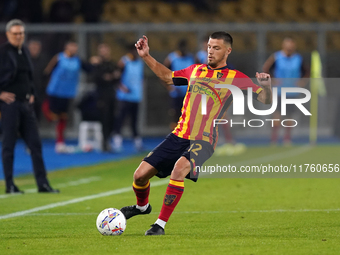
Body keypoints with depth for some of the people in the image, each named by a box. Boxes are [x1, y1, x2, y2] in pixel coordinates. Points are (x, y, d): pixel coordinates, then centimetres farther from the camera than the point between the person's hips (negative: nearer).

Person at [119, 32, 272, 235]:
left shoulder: (235, 79, 1)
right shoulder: (195, 71, 15)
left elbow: (265, 100, -3)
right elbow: (168, 77, 31)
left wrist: (266, 86, -25)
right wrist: (146, 57, 24)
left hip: (203, 141, -5)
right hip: (179, 135, 5)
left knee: (179, 168, -35)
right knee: (140, 175, 0)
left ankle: (160, 224, -26)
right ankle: (142, 206, 35)